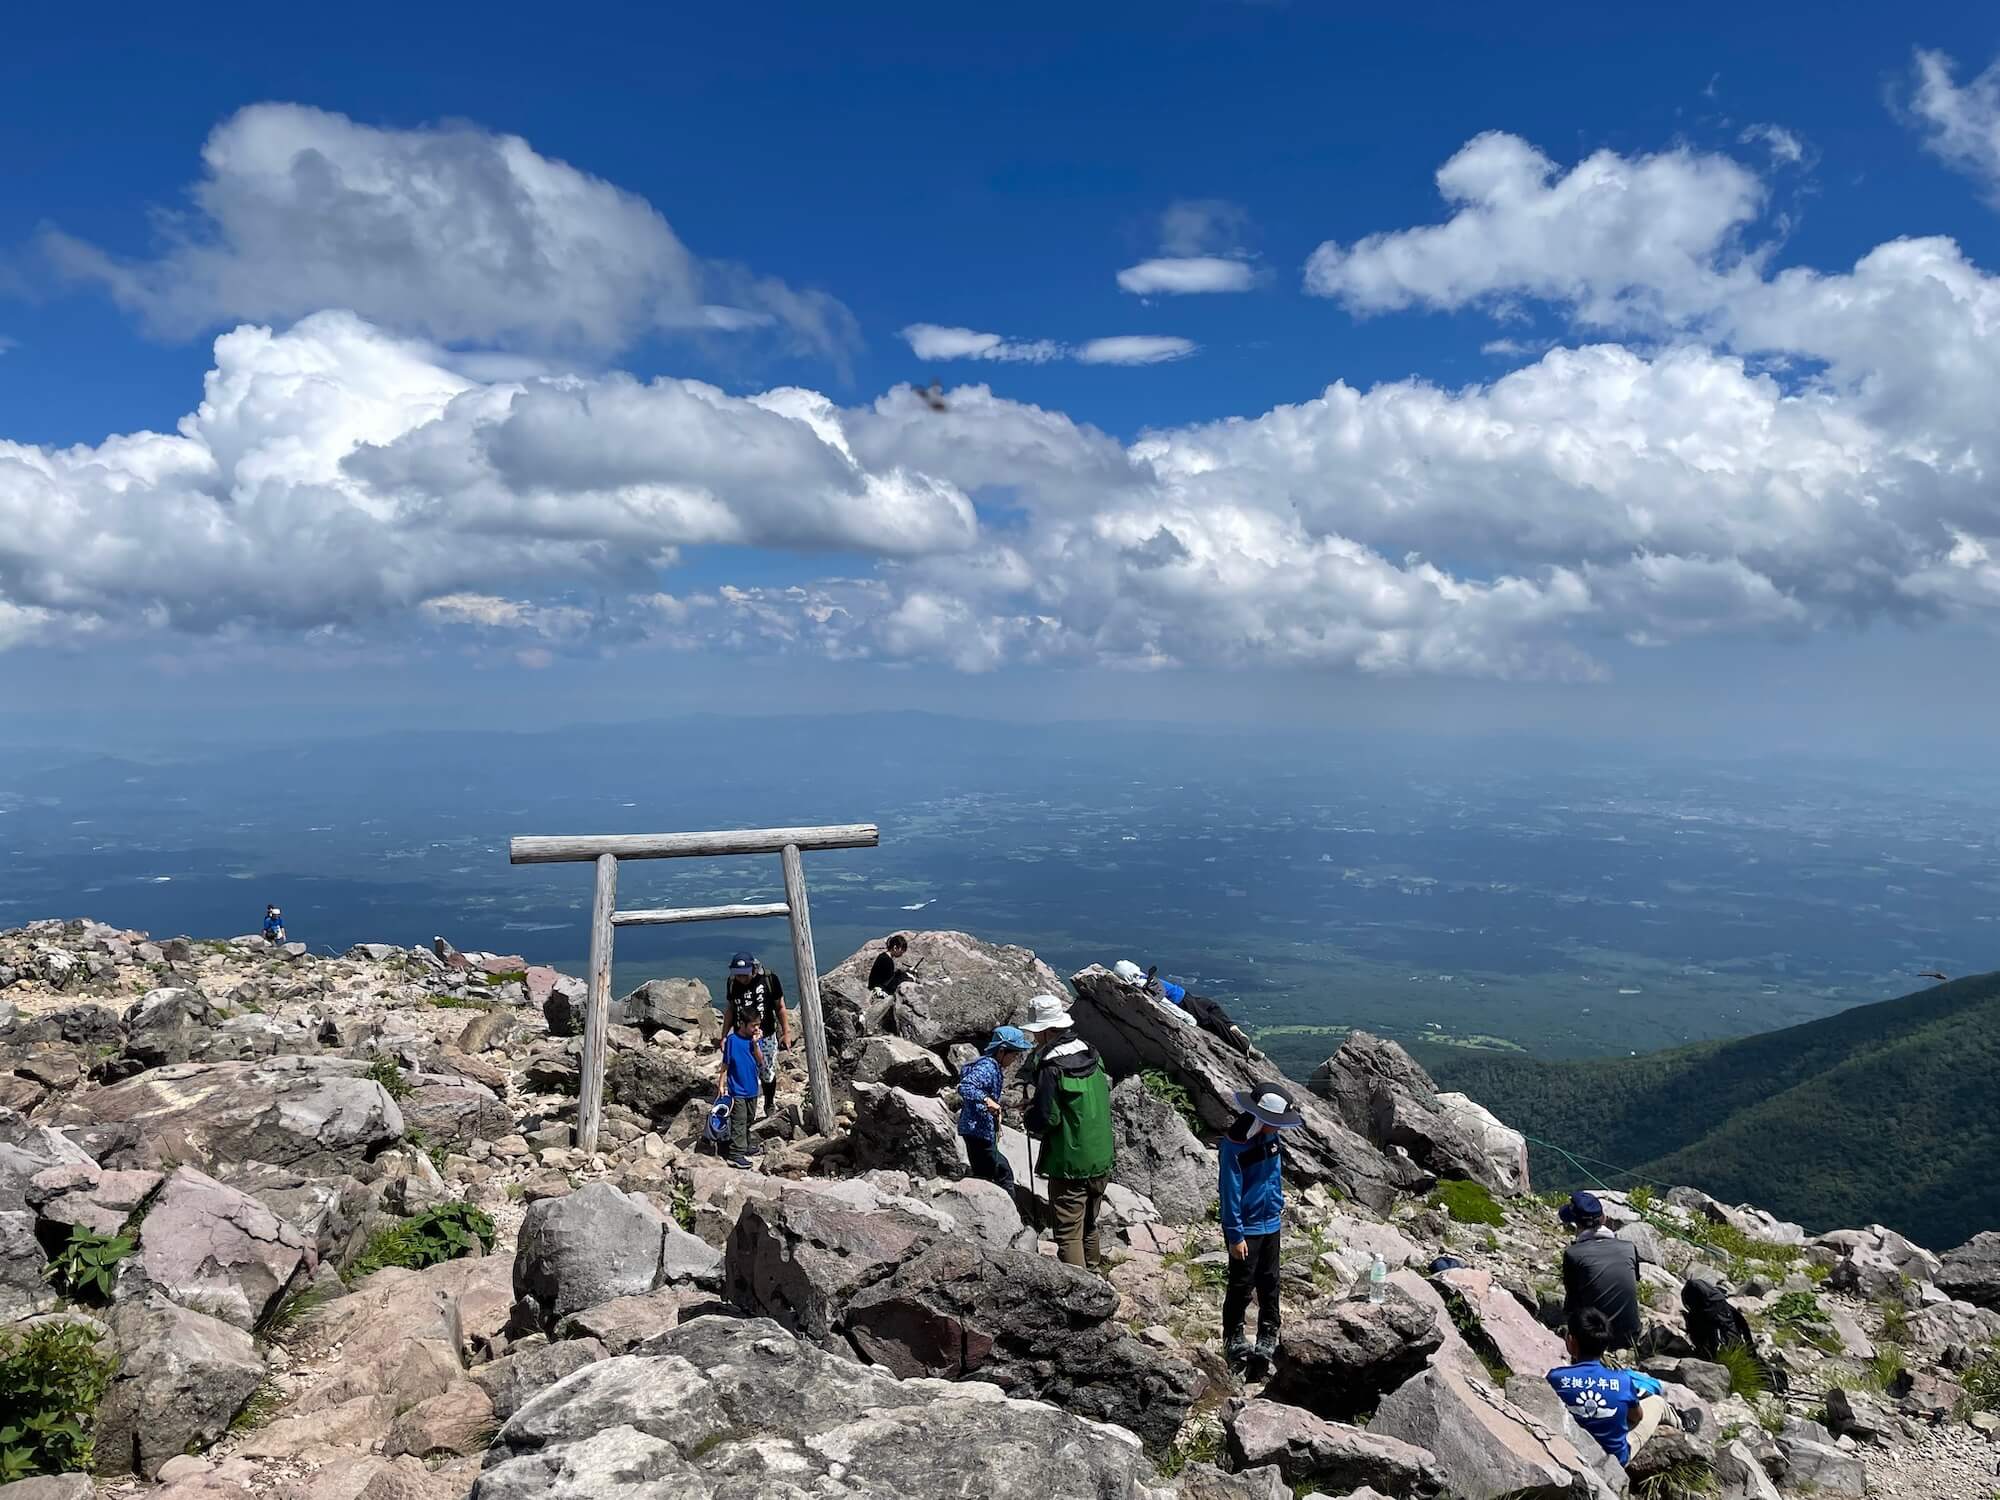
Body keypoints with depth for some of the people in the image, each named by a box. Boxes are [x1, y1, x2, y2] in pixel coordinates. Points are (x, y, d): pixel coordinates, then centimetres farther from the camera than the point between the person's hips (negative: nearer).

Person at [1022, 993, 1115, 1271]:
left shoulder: (1051, 1067, -20)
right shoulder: (1092, 1054, 4)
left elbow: (1045, 1119, -20)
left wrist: (1030, 1114, 3)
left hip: (1069, 1164, -8)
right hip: (1101, 1161, 8)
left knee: (1069, 1233, -1)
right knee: (1089, 1226, 24)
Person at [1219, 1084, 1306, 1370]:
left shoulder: (1270, 1135, -3)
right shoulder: (1233, 1146, -26)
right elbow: (1230, 1193, -22)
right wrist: (1235, 1235, -18)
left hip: (1270, 1223, 7)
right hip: (1246, 1228, -7)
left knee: (1269, 1282, 16)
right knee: (1242, 1286, 4)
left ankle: (1268, 1337, 29)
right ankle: (1233, 1340, 20)